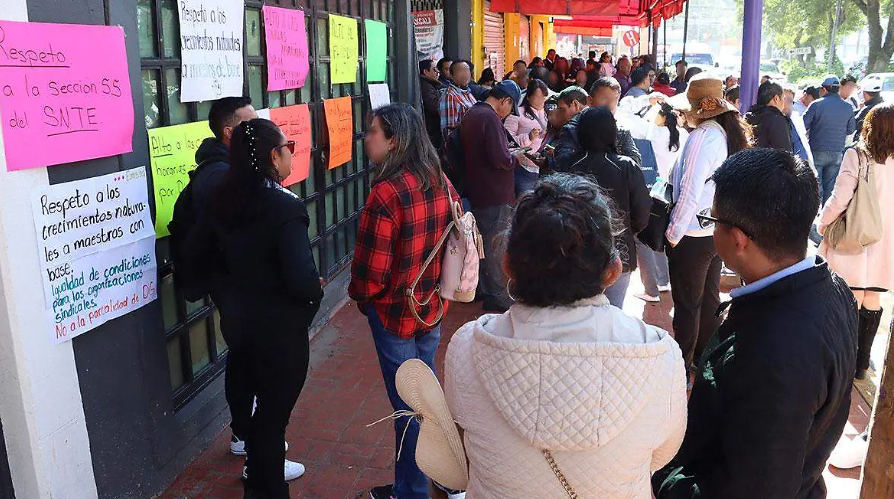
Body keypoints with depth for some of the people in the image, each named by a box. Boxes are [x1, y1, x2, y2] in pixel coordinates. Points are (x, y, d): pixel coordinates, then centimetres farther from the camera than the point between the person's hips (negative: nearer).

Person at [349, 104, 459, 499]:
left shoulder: (386, 193, -26)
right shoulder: (441, 182, -3)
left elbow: (371, 270, -23)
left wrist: (360, 295, -3)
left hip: (395, 314, -7)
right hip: (433, 307, 7)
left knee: (407, 406, 9)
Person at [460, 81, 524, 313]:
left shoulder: (471, 114, 12)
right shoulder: (490, 118, -19)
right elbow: (500, 159, -25)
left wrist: (509, 153, 15)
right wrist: (517, 158, -6)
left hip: (477, 193, 10)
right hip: (496, 195, -10)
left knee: (485, 242, 19)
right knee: (498, 247, 0)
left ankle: (485, 289, 30)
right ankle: (498, 297, 9)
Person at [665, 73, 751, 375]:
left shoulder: (703, 137, -21)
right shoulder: (732, 133, 3)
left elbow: (690, 191, -24)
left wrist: (673, 233, -15)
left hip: (692, 236, -8)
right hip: (719, 231, 8)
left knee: (687, 304, 5)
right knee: (709, 297, 20)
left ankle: (682, 363, 19)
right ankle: (705, 358, 36)